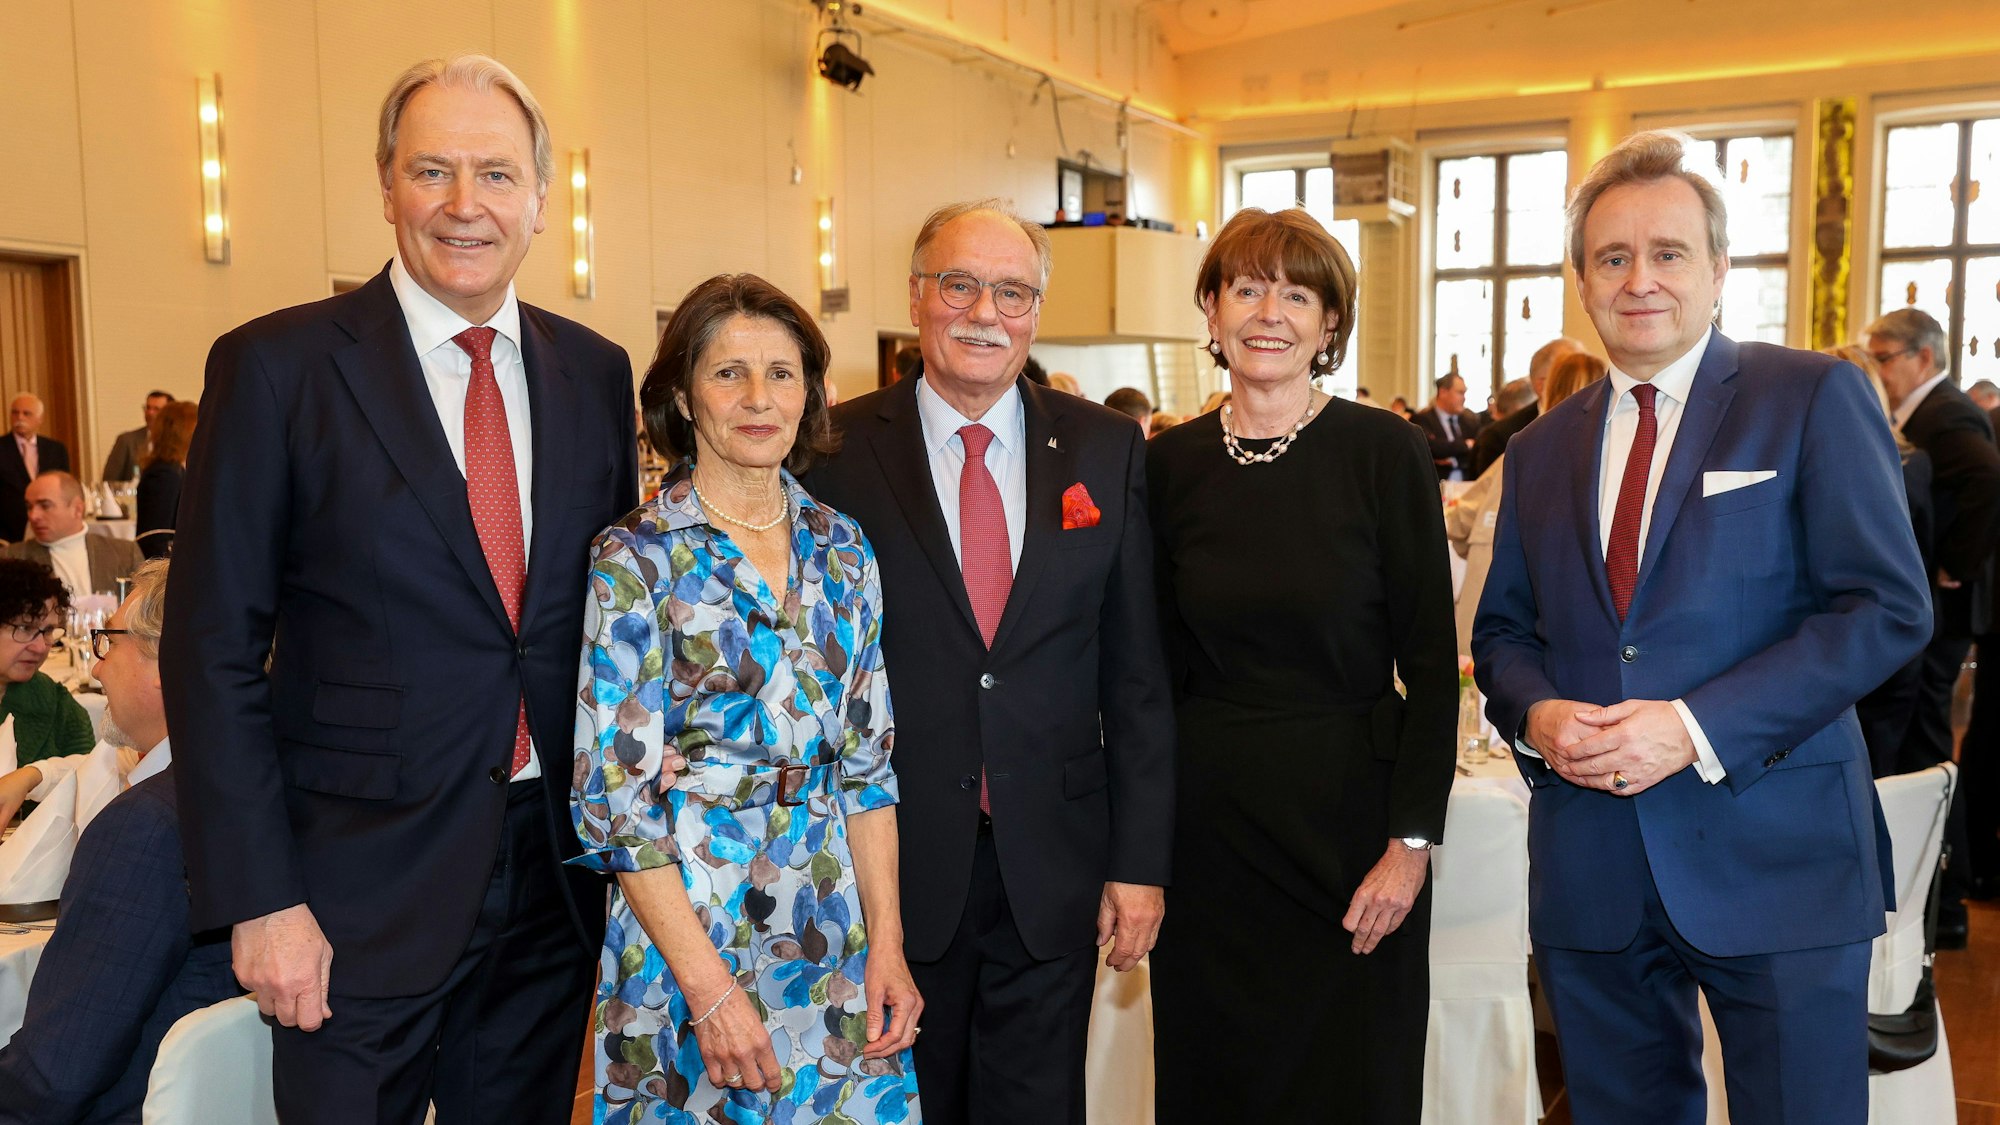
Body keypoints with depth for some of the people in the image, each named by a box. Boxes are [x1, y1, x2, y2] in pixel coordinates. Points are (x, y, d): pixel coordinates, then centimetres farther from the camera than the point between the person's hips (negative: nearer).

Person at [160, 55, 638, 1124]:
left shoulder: (596, 373, 4)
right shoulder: (275, 366, -8)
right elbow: (213, 649, -8)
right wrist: (259, 898, -11)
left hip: (559, 869, 4)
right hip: (359, 886, -3)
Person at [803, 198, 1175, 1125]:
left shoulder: (1107, 449, 3)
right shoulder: (838, 452, -4)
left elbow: (1135, 674, 3)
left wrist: (1140, 859, 1)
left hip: (1055, 874, 2)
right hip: (893, 872, -1)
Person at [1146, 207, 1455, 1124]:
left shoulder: (1384, 452, -6)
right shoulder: (1171, 463, 2)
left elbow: (1430, 660, -7)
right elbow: (1164, 661, 6)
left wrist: (1413, 841, -12)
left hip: (1347, 810, -2)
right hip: (1208, 818, 3)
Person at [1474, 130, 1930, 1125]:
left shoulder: (1814, 398, -2)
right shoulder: (1541, 449, 11)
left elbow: (1887, 606, -9)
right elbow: (1501, 629, 15)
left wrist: (1698, 726, -18)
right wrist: (1536, 714, -8)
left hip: (1773, 859, -4)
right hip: (1590, 873, 4)